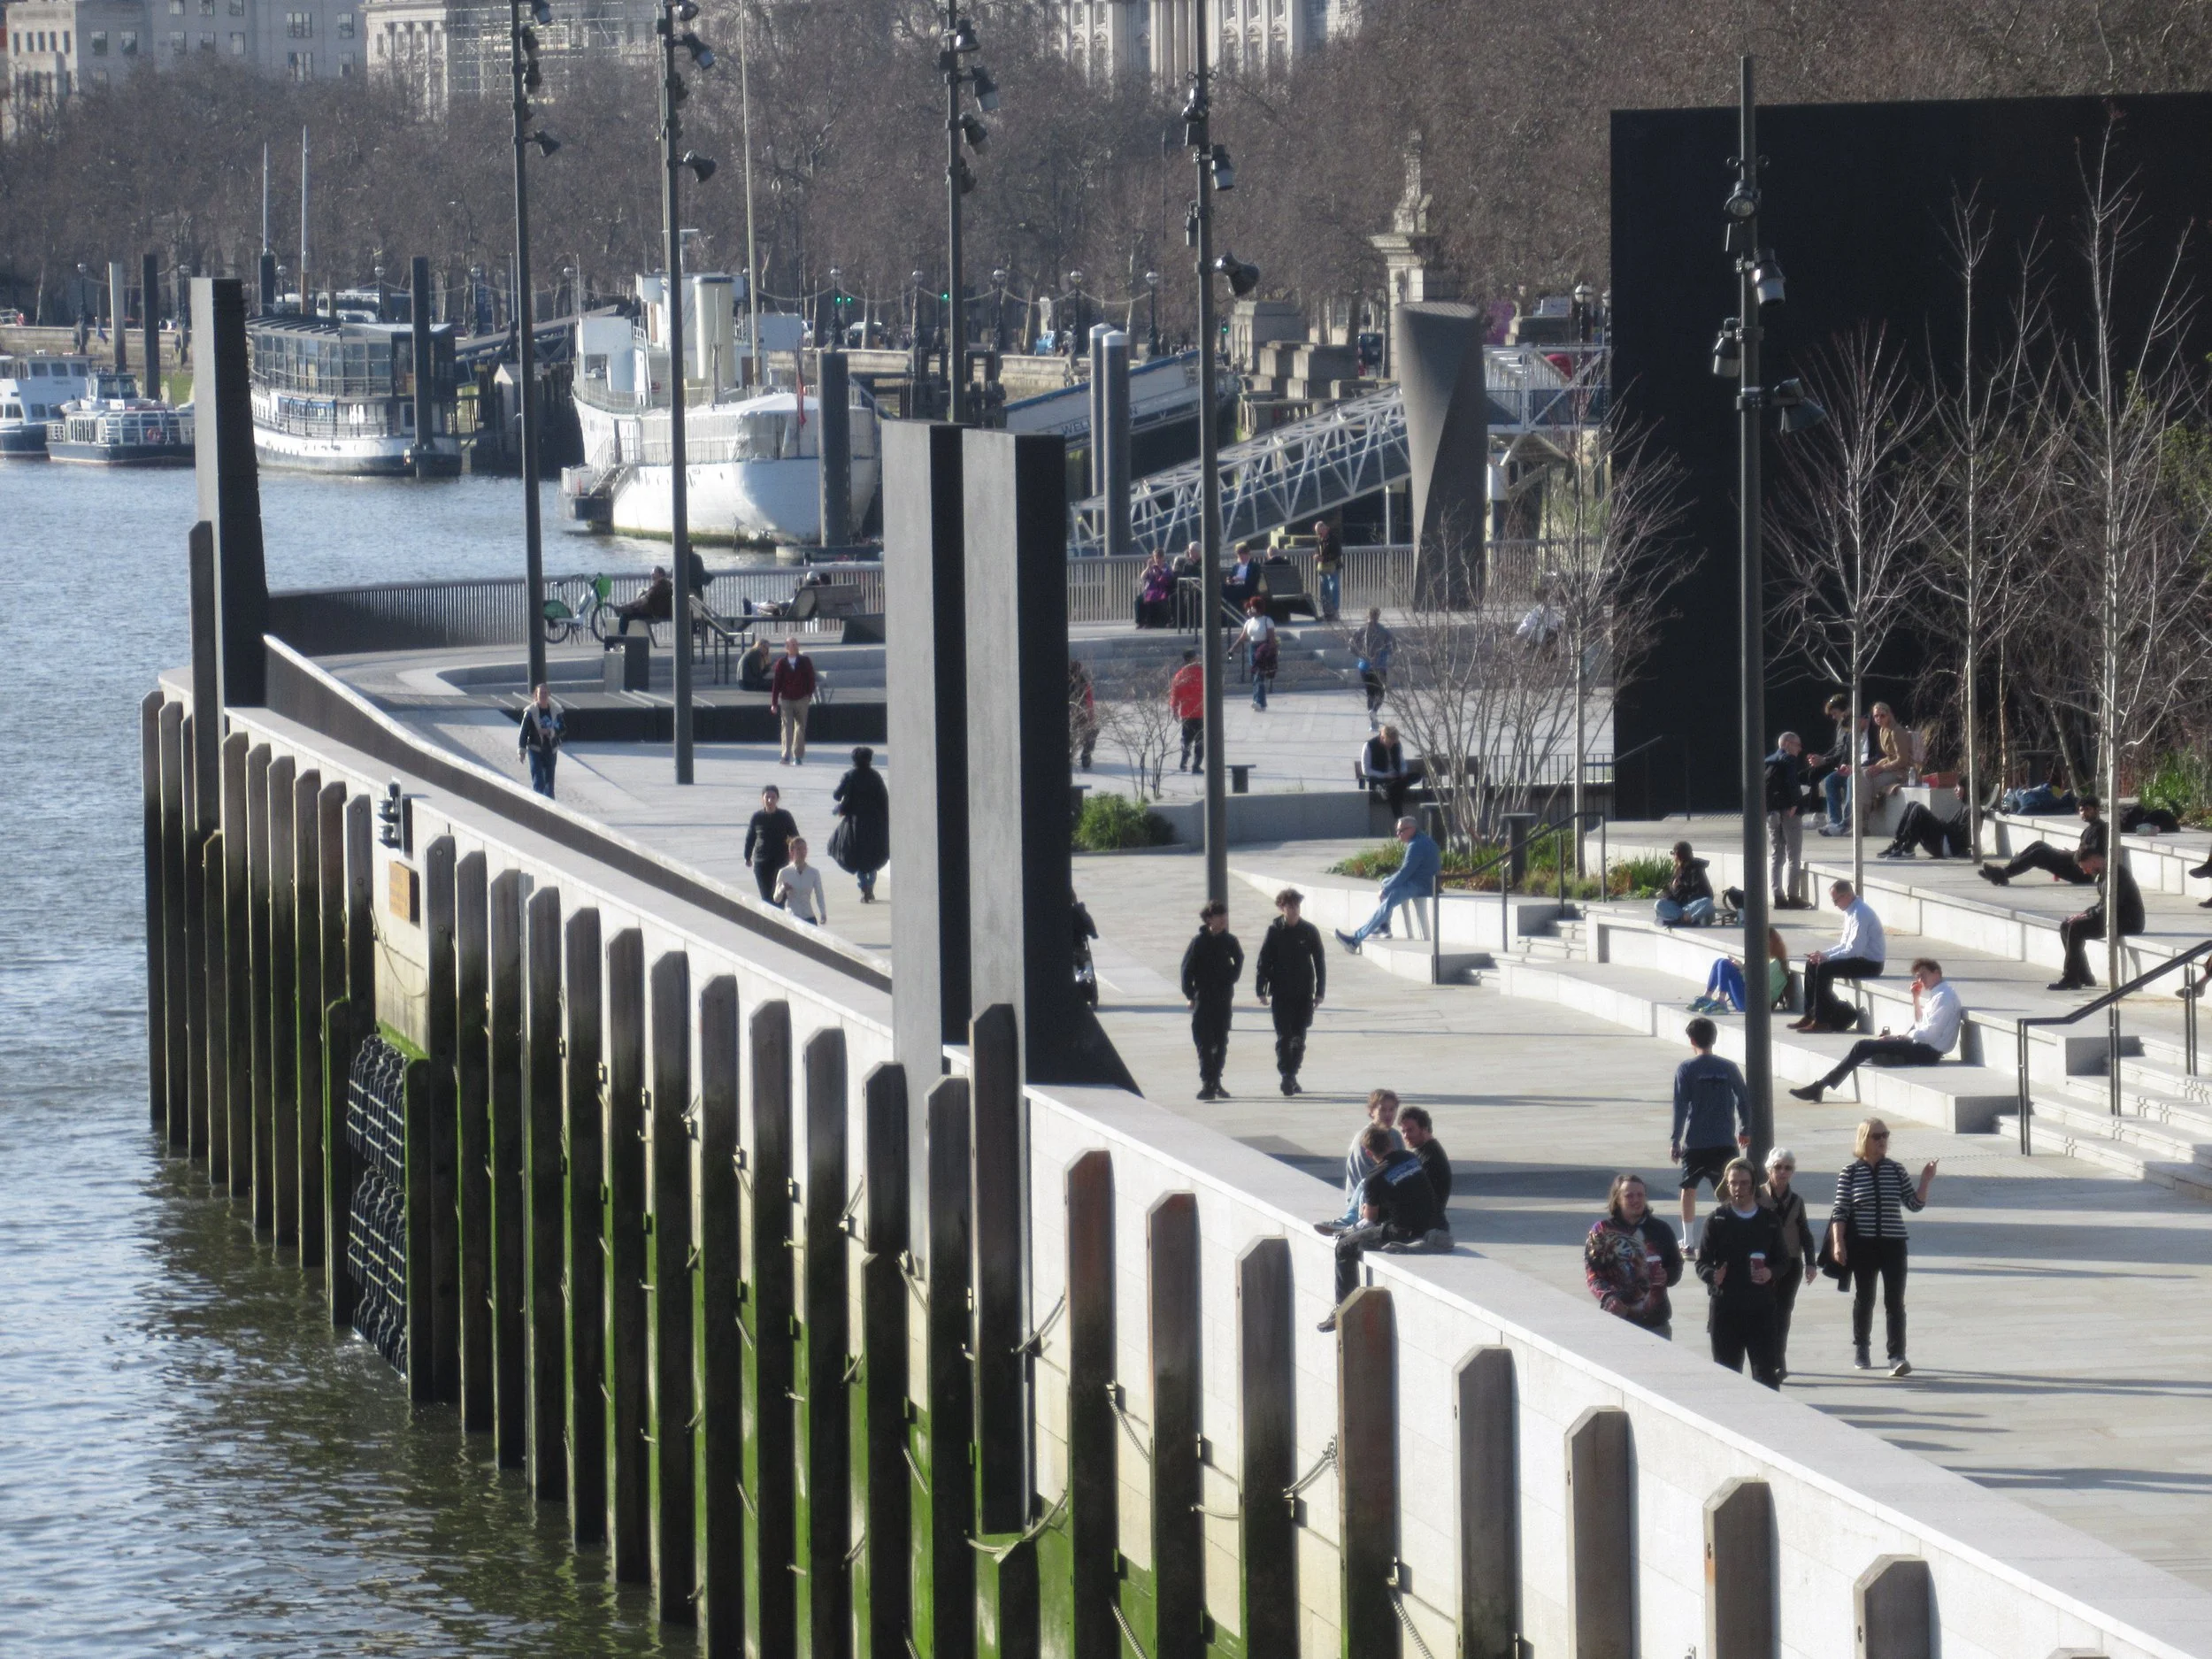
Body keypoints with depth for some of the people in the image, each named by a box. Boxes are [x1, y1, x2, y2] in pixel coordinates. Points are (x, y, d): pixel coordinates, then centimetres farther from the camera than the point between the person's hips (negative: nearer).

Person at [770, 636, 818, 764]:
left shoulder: (805, 661, 1)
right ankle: (786, 757, -13)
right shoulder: (781, 663, 0)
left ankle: (798, 757, 13)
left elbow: (811, 679, 5)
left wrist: (809, 695, -3)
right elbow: (776, 683, 2)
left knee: (800, 729, 6)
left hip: (801, 700, 1)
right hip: (785, 700, -1)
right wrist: (774, 703, 0)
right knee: (786, 729, -8)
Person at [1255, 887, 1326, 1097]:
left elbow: (1319, 962, 6)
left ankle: (1291, 1077, 18)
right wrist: (1261, 991, -5)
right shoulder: (1274, 931, -2)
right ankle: (1287, 1077, -9)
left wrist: (1320, 992, 2)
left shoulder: (1309, 931, 2)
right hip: (1281, 993, -2)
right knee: (1284, 1037, -6)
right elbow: (1263, 962, 0)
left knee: (1299, 1039, 7)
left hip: (1303, 993, 2)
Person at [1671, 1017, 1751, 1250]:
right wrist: (1745, 1131, 21)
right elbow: (1744, 1100, 7)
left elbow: (1680, 1107, -8)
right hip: (1725, 1141, 1)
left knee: (1689, 1188, 15)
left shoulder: (1686, 1069, -6)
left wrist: (1674, 1140, -3)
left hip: (1694, 1143, -1)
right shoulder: (1729, 1068, 2)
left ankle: (1689, 1241, 17)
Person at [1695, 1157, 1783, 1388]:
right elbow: (1702, 1263, 1)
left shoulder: (1769, 1220, 6)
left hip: (1761, 1307, 1)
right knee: (1727, 1372, 4)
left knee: (1765, 1370, -1)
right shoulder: (1717, 1220, 2)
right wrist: (1713, 1275, -22)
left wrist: (1771, 1273, -10)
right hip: (1725, 1307, -1)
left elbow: (1782, 1260, 12)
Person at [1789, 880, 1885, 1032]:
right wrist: (1823, 954, 3)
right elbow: (1845, 945, 18)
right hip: (1860, 958, 10)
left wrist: (1826, 957, -19)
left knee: (1823, 969, -23)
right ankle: (1810, 1015, 8)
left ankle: (1821, 1019, -16)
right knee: (1811, 965, 6)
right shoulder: (1851, 911, 10)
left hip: (1870, 963, -10)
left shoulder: (1860, 914, -21)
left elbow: (1854, 950, -26)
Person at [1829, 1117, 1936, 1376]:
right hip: (1863, 1245, -1)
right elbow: (1840, 1211, -2)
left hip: (1893, 1244, 1)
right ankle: (1860, 1350, 31)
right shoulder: (1851, 1172, -1)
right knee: (1864, 1297, 12)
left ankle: (1897, 1357, -11)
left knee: (1895, 1301, -7)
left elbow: (1915, 1204, 7)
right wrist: (1838, 1243, -10)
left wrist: (1925, 1182, -8)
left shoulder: (1895, 1170, 5)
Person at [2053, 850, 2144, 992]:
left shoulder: (2117, 873, -18)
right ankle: (2084, 976, 6)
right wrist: (2084, 915, 4)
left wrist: (2087, 916, -18)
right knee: (2066, 926, 5)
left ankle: (2070, 979, -17)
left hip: (2128, 921, -10)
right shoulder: (2103, 875, 13)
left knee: (2076, 929, -23)